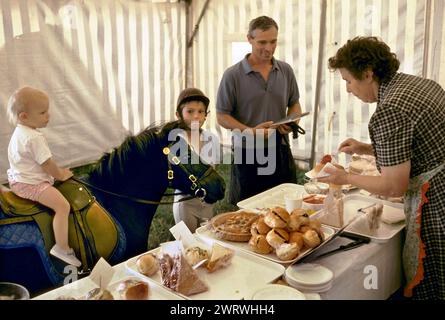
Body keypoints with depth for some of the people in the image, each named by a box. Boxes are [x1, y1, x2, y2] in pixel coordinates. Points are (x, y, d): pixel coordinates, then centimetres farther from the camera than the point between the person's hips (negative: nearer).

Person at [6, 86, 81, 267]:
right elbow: (47, 164, -21)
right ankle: (62, 248, -18)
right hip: (30, 184, -11)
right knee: (63, 206, -22)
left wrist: (57, 172, 19)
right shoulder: (34, 137, -25)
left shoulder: (19, 132, 8)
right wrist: (60, 175, -4)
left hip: (18, 179, 11)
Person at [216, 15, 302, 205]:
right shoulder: (233, 75, -7)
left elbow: (294, 104, 17)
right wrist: (249, 131, -20)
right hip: (248, 155, -3)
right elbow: (222, 117, -5)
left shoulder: (286, 71, 5)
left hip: (281, 152, 4)